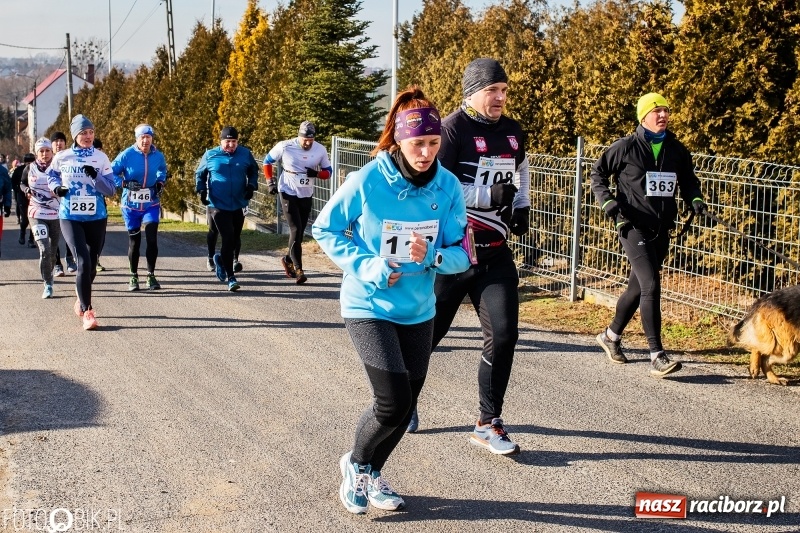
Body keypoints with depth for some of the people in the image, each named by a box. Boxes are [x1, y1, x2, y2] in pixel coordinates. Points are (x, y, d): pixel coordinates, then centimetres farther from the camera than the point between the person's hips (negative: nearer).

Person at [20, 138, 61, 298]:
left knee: (53, 250, 14)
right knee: (44, 250, -15)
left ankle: (49, 273, 42)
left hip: (57, 214, 1)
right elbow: (22, 183, 17)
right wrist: (26, 190, -3)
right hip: (37, 215, -1)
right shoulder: (30, 168, 1)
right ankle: (48, 285, -8)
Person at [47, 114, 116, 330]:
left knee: (91, 264, 14)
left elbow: (111, 189, -2)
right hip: (70, 218, -2)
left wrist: (96, 176, -19)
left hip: (97, 218, 2)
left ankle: (81, 299, 42)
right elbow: (51, 175, 18)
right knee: (83, 262, -17)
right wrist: (55, 187, -3)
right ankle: (87, 312, -12)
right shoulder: (62, 157, -1)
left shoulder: (101, 158, 0)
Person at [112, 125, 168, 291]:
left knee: (152, 238, -9)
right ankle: (134, 277, 22)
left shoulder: (158, 156, -2)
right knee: (134, 241, 8)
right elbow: (111, 173, -6)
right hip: (131, 204, -1)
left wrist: (161, 182, 3)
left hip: (151, 204, 1)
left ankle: (151, 275, 3)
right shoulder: (127, 155, -11)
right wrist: (125, 183, -19)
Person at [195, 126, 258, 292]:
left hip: (239, 205, 3)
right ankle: (230, 278, -6)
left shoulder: (245, 154, 1)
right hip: (218, 205, -3)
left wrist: (251, 185, 0)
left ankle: (221, 259, 44)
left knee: (235, 241, 14)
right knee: (228, 239, -12)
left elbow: (254, 171, 16)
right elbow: (199, 174, 11)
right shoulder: (210, 155, -2)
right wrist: (201, 190, -2)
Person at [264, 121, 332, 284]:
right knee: (296, 230, -11)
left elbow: (328, 172, 3)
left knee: (300, 231, 11)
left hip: (306, 196, 4)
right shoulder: (285, 147, -15)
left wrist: (316, 173, -18)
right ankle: (298, 269, -8)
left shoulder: (320, 150, -7)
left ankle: (288, 260, 34)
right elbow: (267, 161, 1)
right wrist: (271, 182, -6)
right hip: (288, 193, -4)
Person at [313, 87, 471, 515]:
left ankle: (372, 474, 40)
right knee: (393, 402, -13)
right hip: (369, 307, -5)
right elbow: (324, 230, -6)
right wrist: (366, 266, -18)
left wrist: (432, 257, -26)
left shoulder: (447, 187, -8)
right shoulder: (367, 181, -17)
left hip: (418, 311, 5)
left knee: (405, 405, 13)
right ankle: (356, 463, 18)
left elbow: (460, 254, -4)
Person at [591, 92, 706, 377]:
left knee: (638, 287, 16)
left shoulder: (676, 150, 7)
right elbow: (598, 172, 3)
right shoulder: (626, 147, -6)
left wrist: (695, 199, 1)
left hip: (661, 230, 6)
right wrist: (607, 201, -10)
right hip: (633, 227, -6)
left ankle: (611, 335, 38)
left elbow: (688, 179, 21)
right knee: (651, 285, -17)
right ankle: (657, 356, -17)